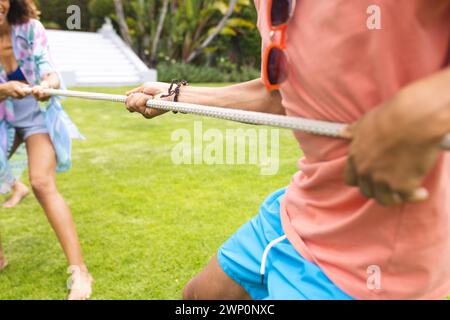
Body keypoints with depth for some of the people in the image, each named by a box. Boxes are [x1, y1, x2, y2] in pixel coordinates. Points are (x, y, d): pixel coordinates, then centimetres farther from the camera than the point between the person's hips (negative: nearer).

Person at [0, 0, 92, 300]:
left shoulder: (30, 28, -17)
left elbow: (51, 74, -23)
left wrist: (47, 85, -45)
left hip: (37, 115, -3)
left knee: (42, 183, -21)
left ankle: (80, 271, -21)